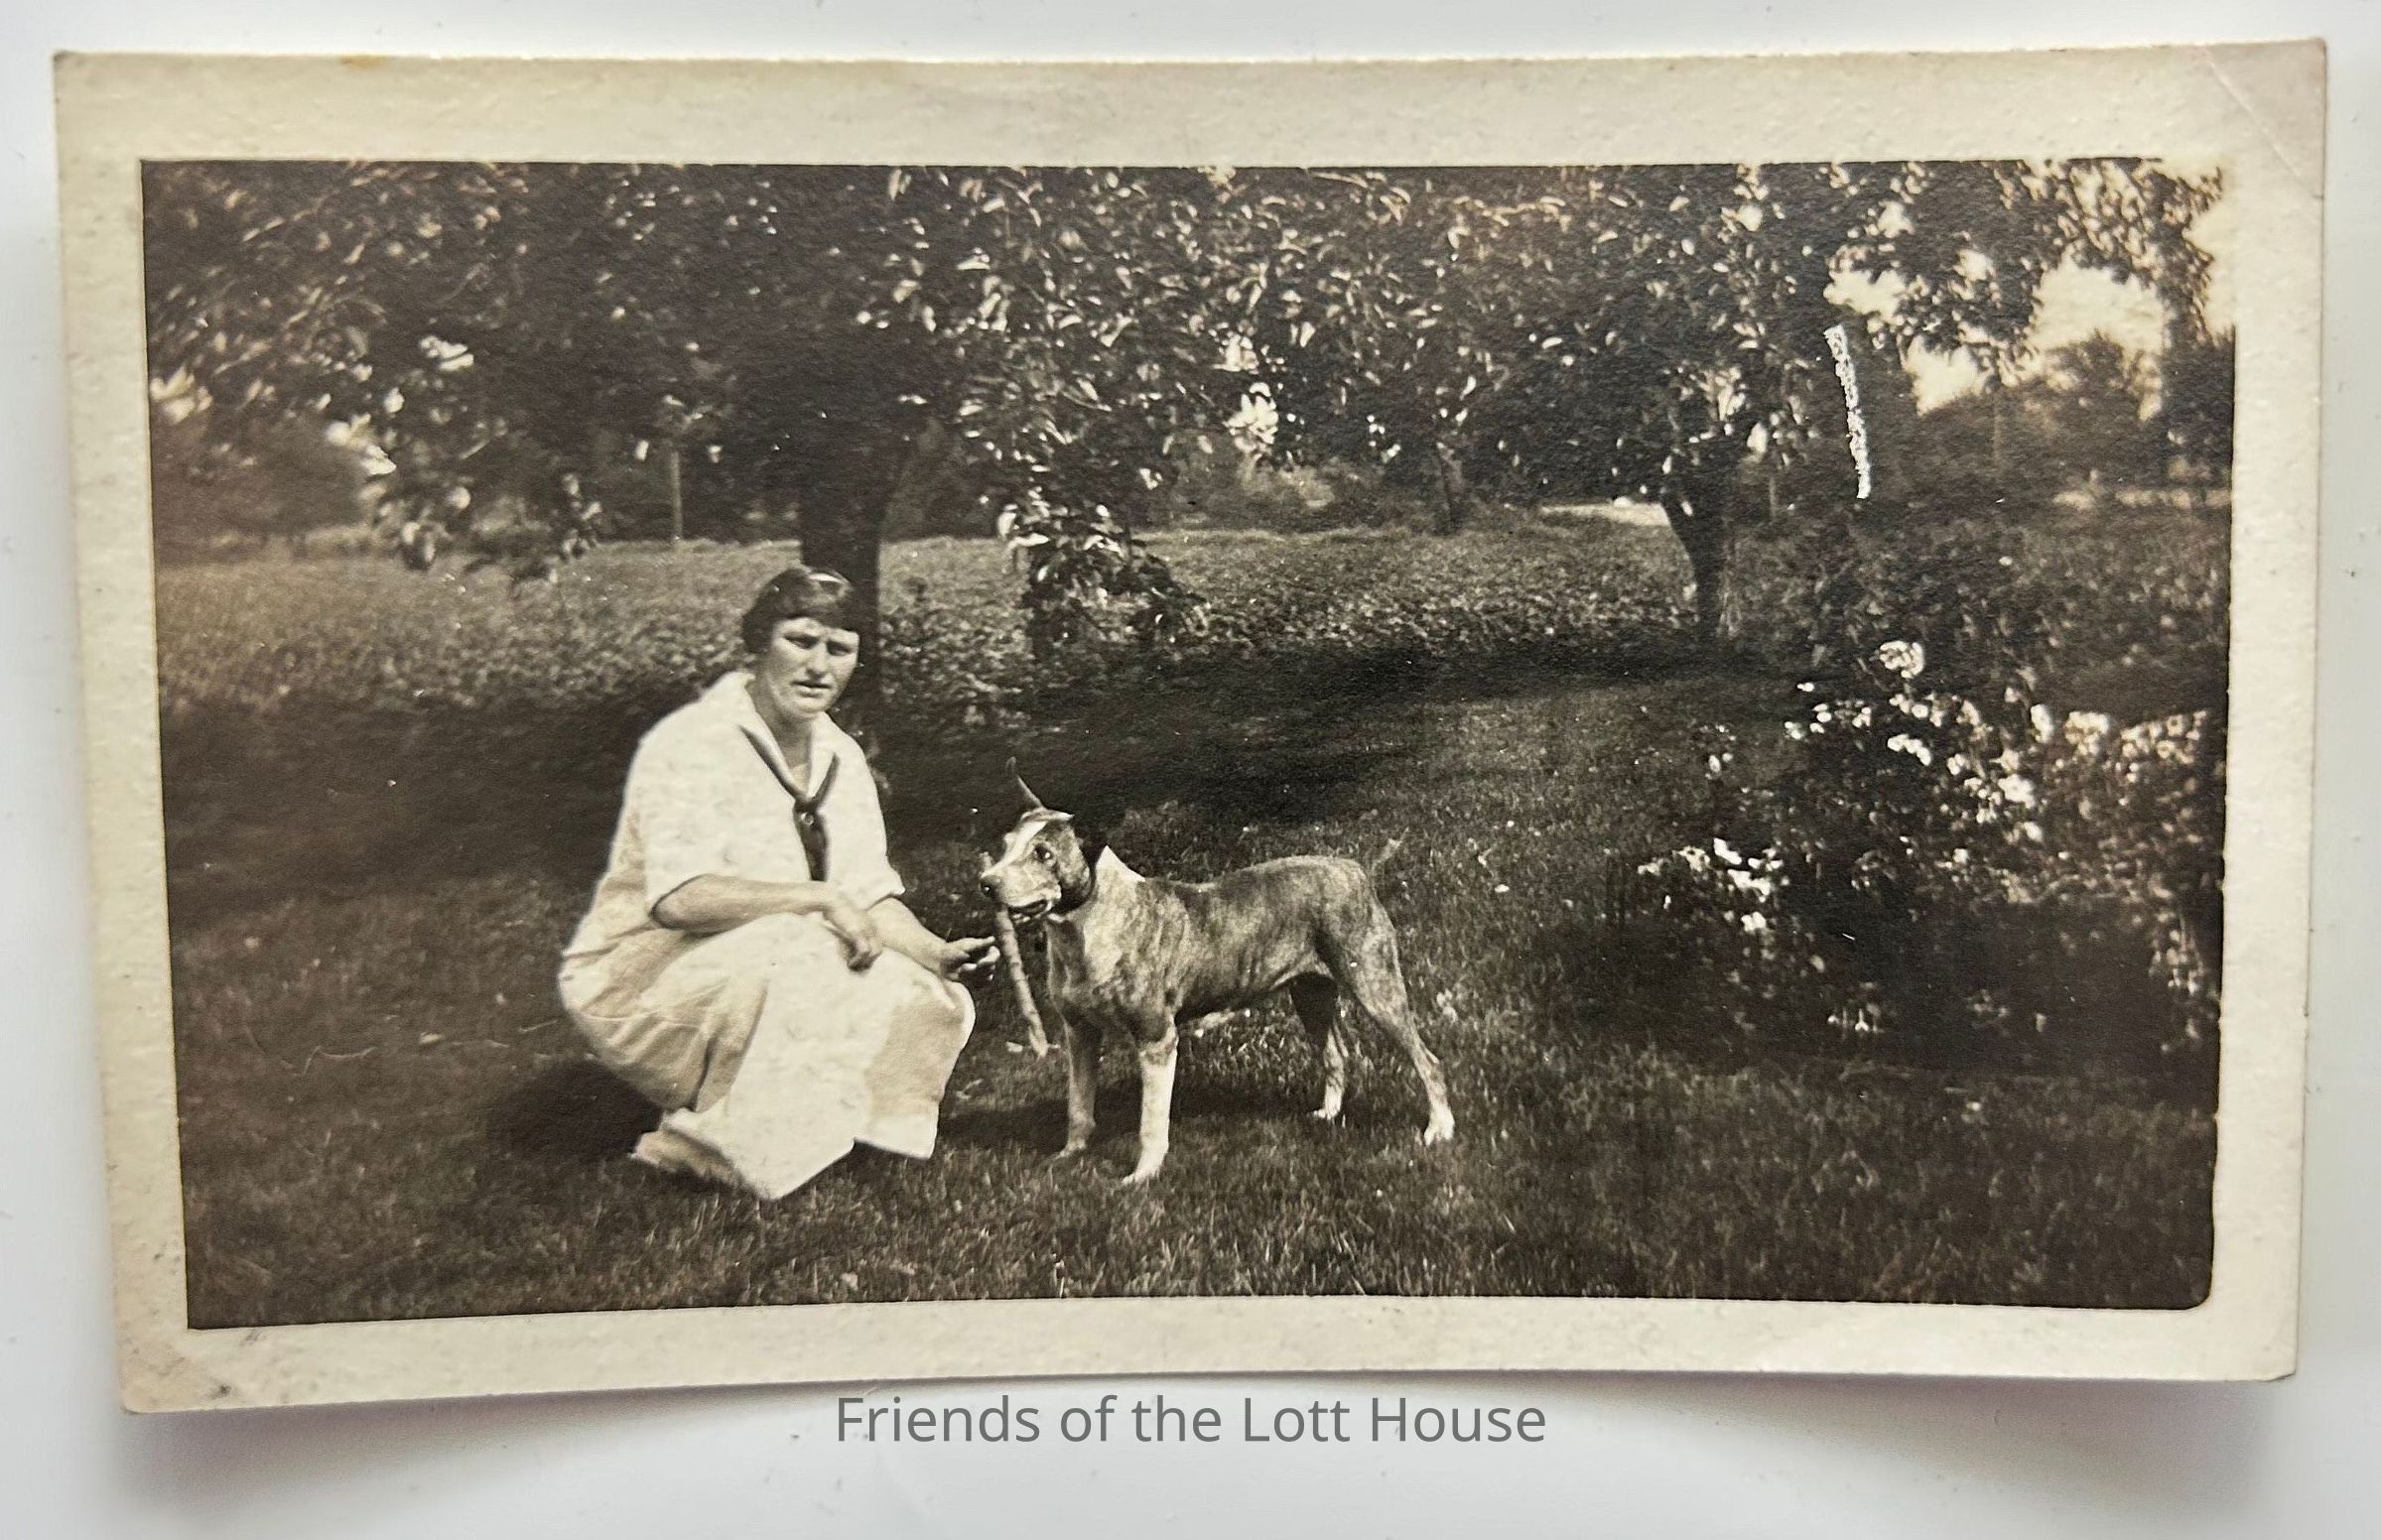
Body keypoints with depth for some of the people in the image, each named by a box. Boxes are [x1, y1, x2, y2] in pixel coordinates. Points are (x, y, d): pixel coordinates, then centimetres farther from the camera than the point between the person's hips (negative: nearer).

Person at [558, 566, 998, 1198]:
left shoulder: (840, 756, 4)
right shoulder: (692, 746, -19)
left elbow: (870, 896, 5)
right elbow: (679, 898, -31)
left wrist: (938, 953, -13)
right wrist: (820, 898, -30)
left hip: (773, 976, 8)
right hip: (642, 979, -8)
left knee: (935, 1000, -8)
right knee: (804, 955, -34)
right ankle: (703, 1143, -13)